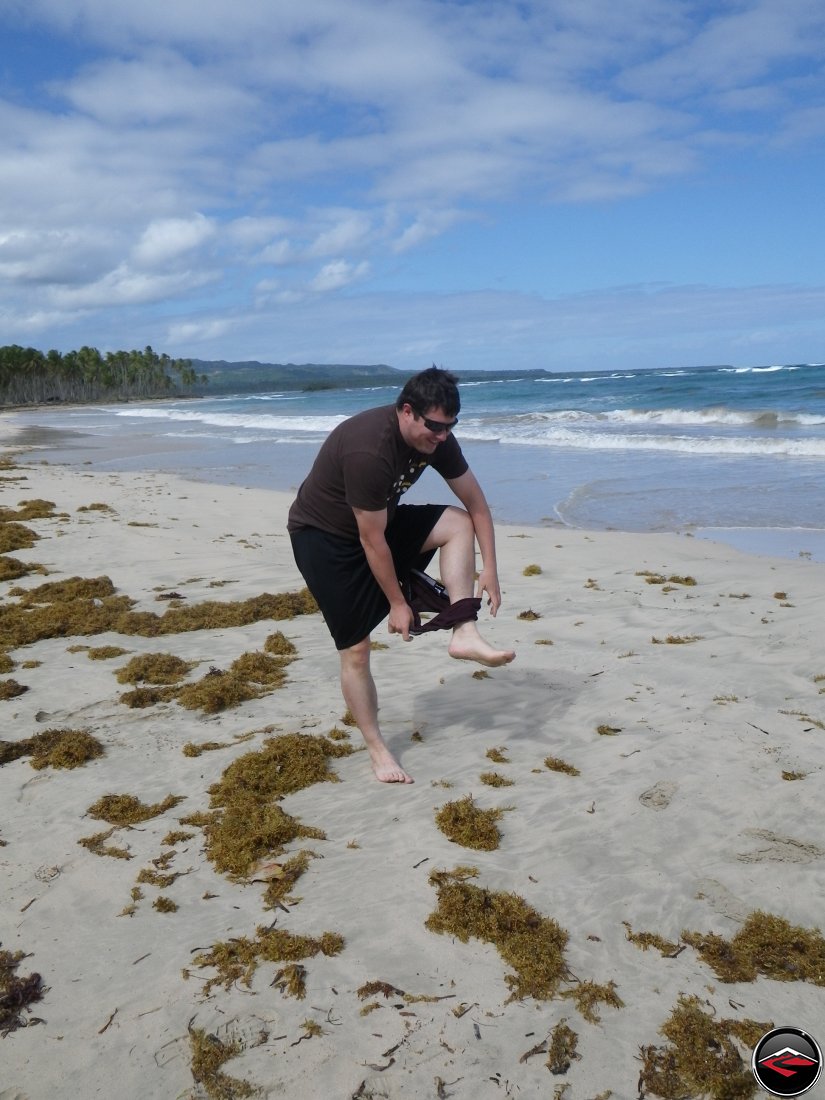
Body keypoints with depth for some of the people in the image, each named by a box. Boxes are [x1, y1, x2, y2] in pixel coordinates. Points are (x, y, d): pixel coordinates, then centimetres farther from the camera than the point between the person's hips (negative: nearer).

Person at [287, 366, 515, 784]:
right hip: (323, 535, -7)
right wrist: (397, 603, -19)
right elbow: (371, 541, -28)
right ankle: (377, 751, 6)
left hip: (381, 520, 8)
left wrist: (489, 568, -8)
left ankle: (464, 634, -14)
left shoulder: (435, 438, -12)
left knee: (458, 522, -11)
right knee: (356, 649, -8)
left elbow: (475, 502, -3)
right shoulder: (369, 450, -35)